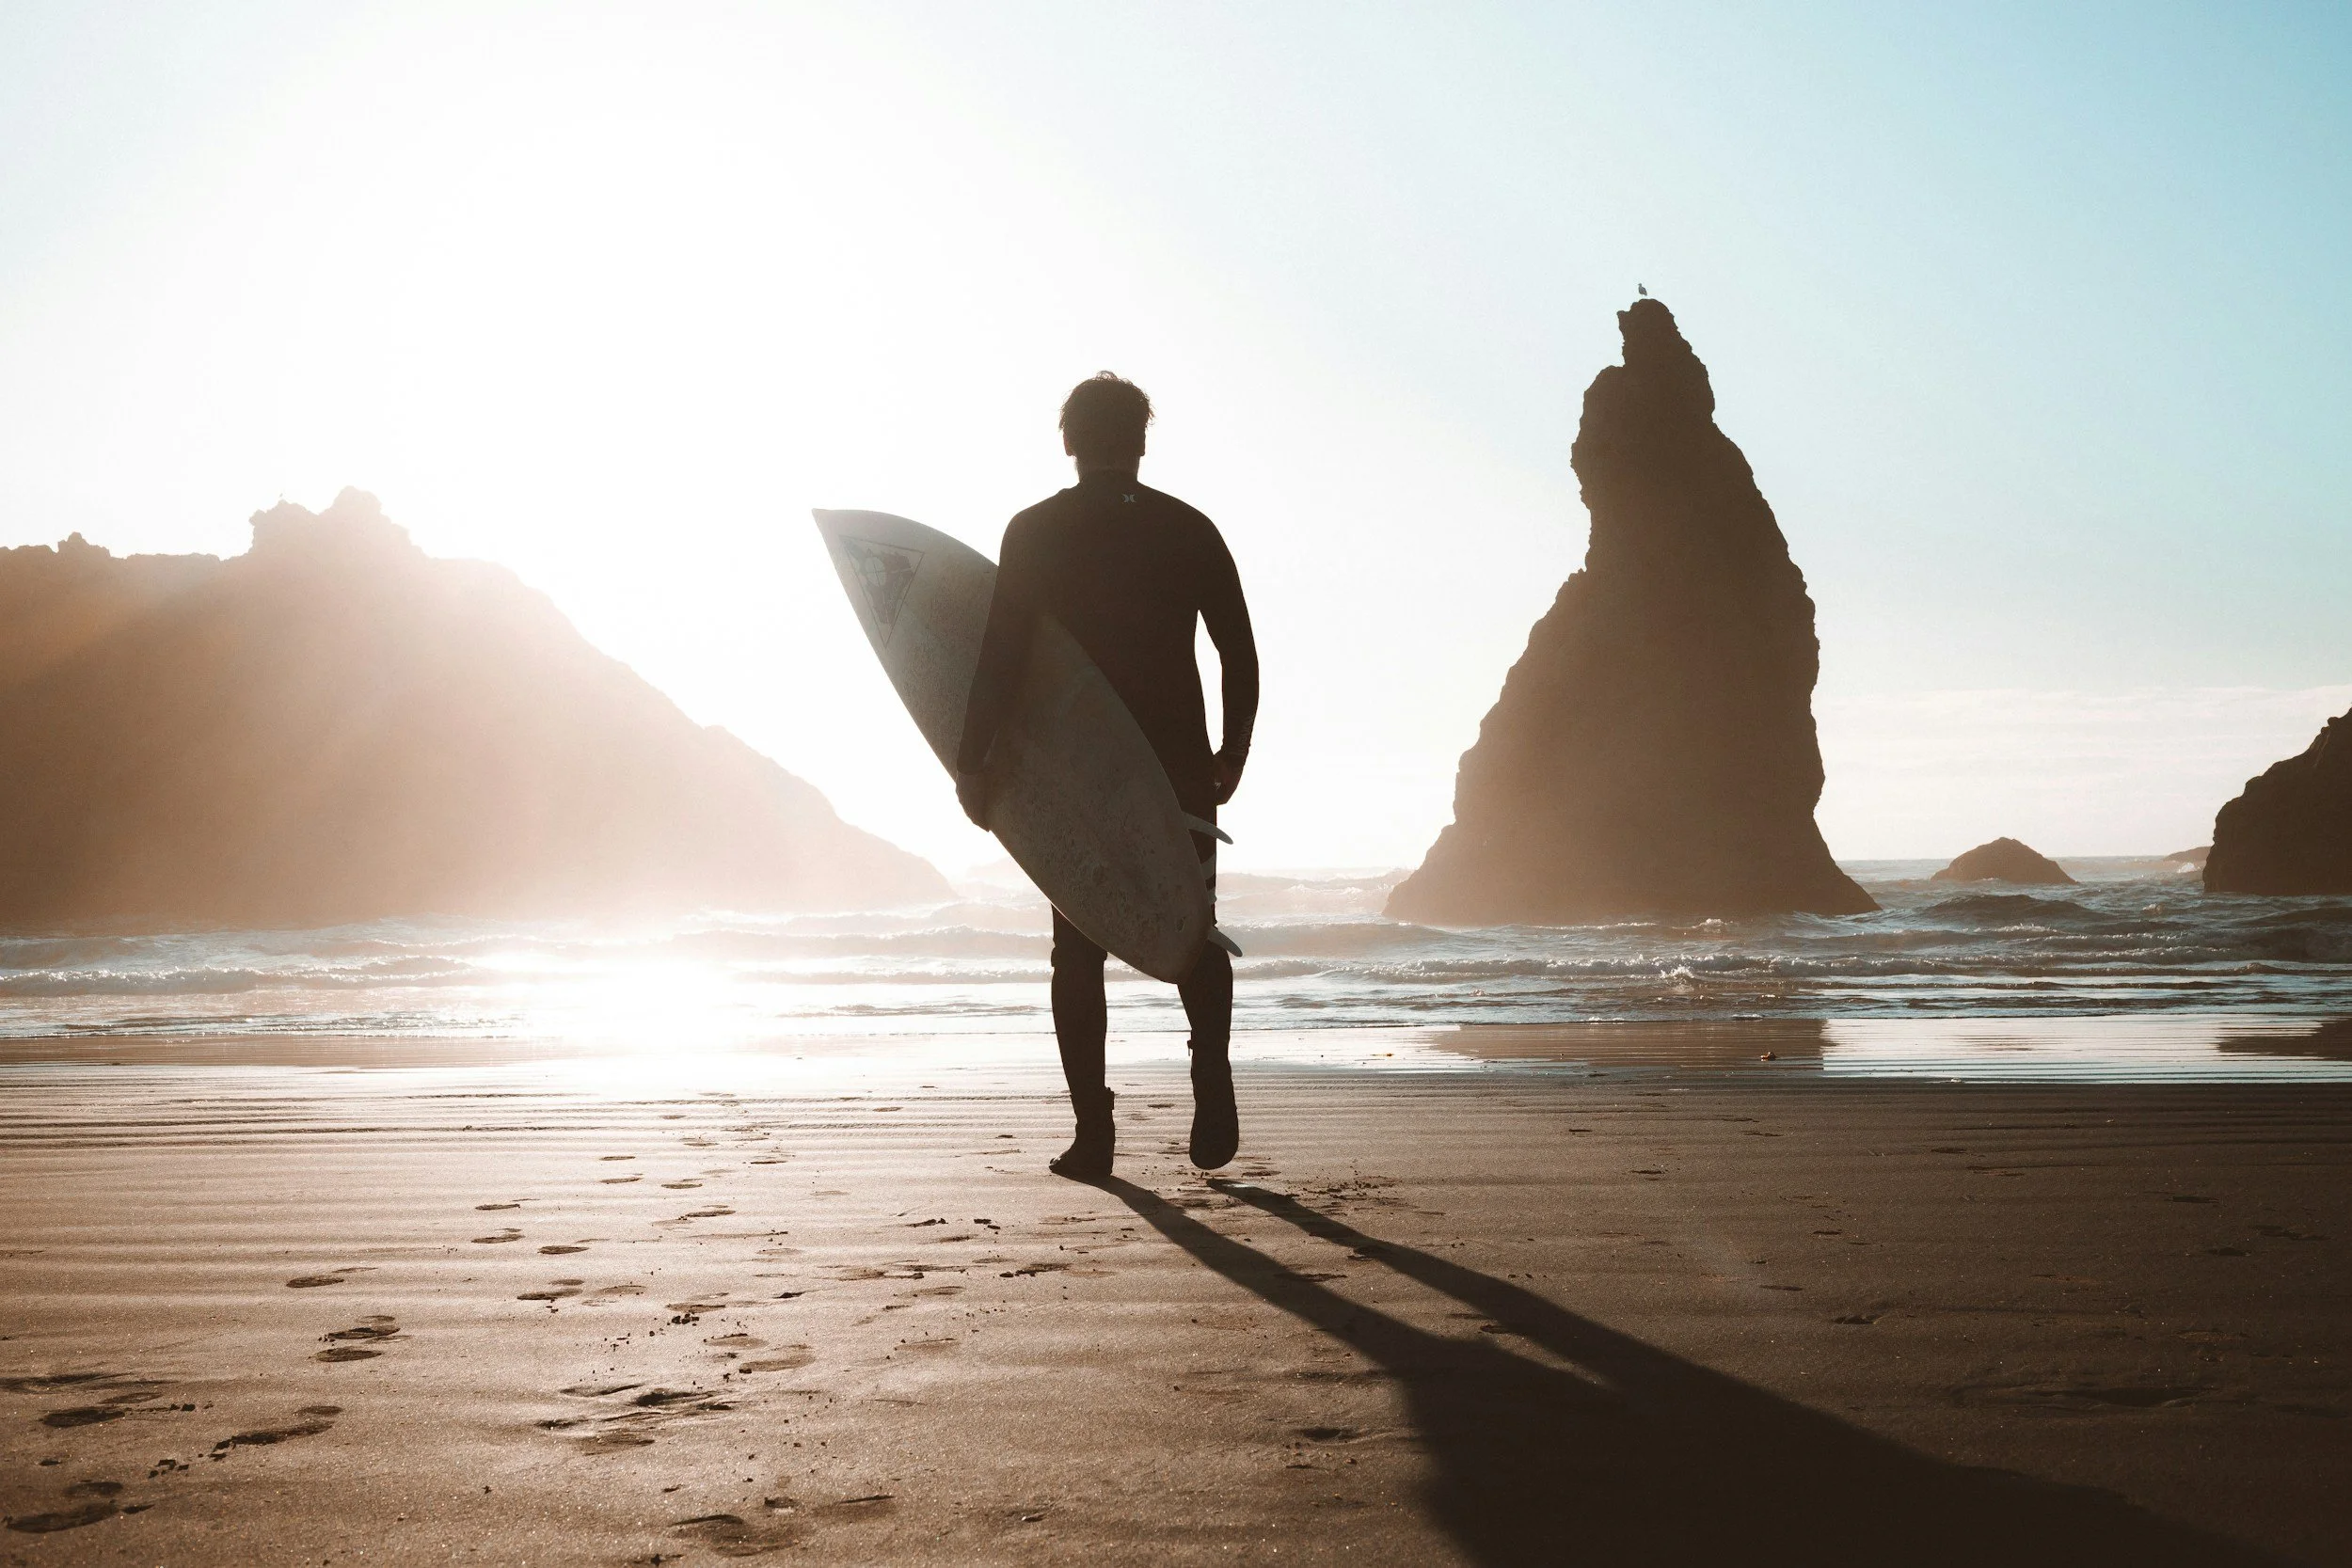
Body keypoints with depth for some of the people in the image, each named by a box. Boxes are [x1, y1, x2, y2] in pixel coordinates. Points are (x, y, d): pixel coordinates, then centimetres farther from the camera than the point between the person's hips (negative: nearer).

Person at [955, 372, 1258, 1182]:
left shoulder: (1034, 532, -1)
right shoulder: (1189, 528, 3)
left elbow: (1001, 656, -8)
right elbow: (1240, 655, 2)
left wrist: (972, 761, -3)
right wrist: (1231, 756, 12)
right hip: (1177, 765, 1)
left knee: (1079, 948, 6)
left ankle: (1093, 1130, 2)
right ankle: (1211, 1082, -2)